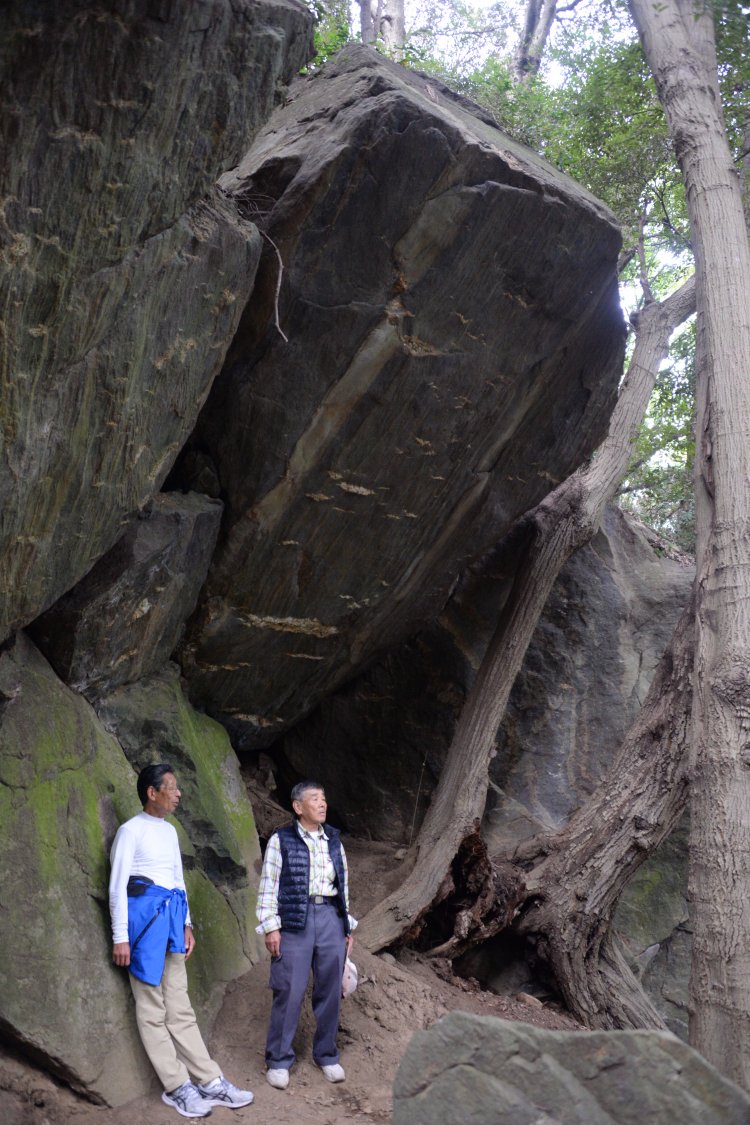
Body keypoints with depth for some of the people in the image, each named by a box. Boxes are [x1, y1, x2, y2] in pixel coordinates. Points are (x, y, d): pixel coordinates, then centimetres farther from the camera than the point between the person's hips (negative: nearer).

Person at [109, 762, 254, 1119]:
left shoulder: (170, 830, 15)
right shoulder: (131, 830, -8)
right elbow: (117, 886, -11)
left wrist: (186, 924, 15)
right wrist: (120, 937, -14)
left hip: (171, 916, 7)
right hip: (144, 914, -7)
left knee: (179, 1006, 9)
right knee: (152, 1009, 1)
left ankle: (210, 1082, 9)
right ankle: (177, 1087, 5)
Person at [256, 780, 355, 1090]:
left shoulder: (334, 840, 13)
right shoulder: (281, 840, -1)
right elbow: (268, 886, -2)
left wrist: (347, 925, 15)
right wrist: (270, 926, -8)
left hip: (331, 917, 4)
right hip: (295, 920, -4)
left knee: (330, 990, 8)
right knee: (289, 991, -3)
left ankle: (326, 1055, 22)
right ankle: (278, 1060, 9)